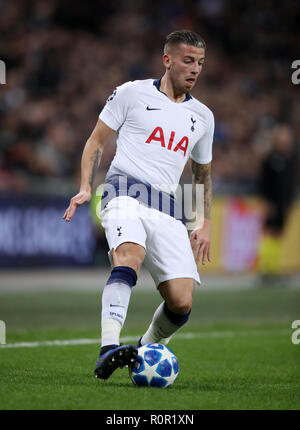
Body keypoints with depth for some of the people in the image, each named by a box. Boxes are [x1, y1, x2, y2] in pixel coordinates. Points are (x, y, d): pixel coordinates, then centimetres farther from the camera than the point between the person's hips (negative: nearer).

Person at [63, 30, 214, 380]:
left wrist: (206, 224, 22)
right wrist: (85, 188, -2)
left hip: (168, 208, 4)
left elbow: (203, 173, 31)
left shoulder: (202, 117, 19)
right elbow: (97, 140, 11)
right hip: (126, 190, -4)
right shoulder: (132, 93, 7)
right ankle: (108, 349, -50)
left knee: (181, 302, -10)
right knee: (129, 257, -36)